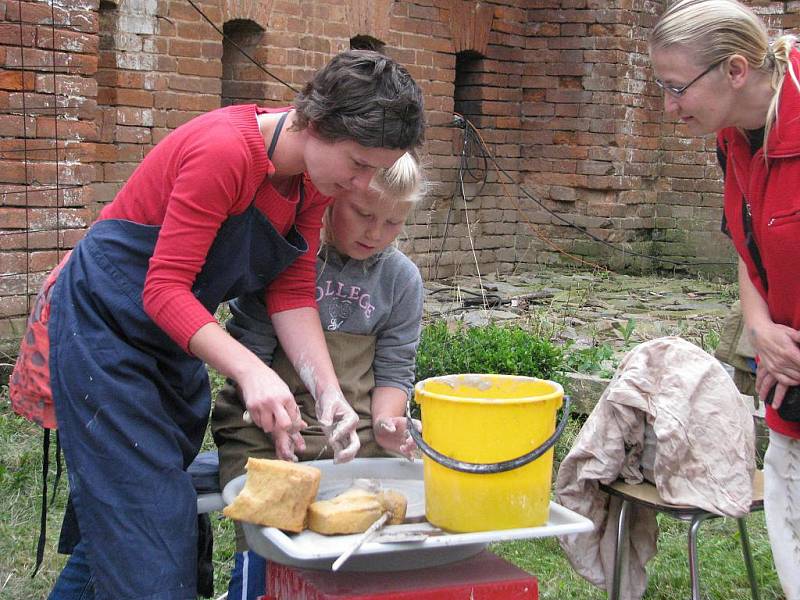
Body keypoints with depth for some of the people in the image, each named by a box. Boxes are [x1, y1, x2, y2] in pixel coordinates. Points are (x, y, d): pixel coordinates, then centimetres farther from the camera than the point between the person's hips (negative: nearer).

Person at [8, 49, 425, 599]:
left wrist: (329, 393, -16)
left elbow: (292, 294, -4)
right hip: (103, 325, -8)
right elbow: (164, 289, -28)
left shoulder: (318, 174, -3)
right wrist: (250, 371, -39)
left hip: (174, 341, 8)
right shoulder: (225, 150, -28)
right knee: (144, 519, -9)